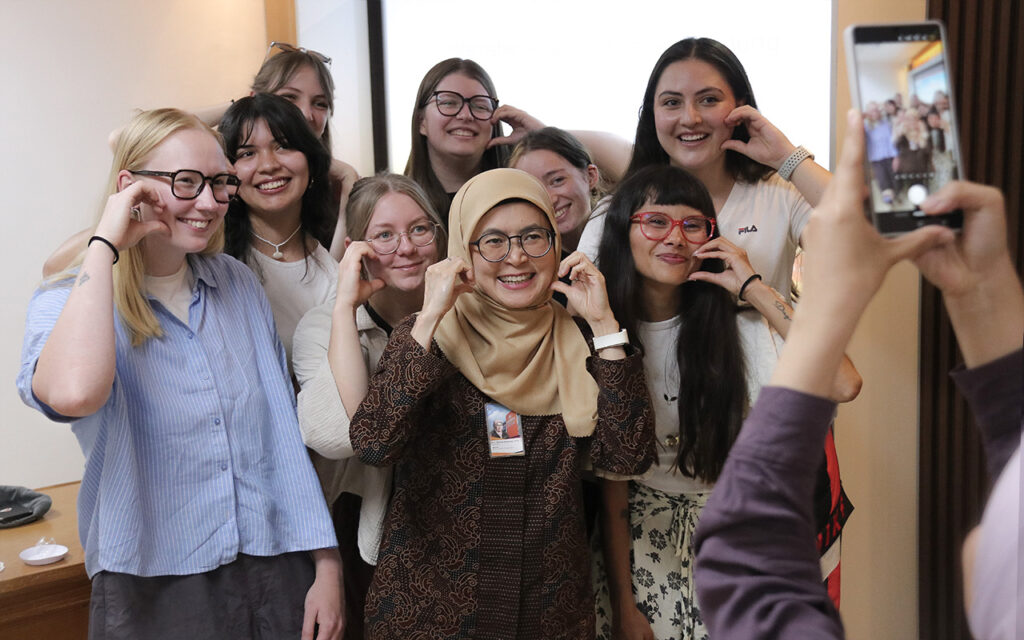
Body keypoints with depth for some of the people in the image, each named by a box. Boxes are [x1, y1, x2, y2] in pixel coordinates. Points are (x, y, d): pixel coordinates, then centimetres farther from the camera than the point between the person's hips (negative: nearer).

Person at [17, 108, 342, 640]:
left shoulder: (238, 285, 3)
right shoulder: (68, 303, -8)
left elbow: (283, 431, 3)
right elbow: (73, 394, -33)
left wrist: (325, 563, 0)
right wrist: (104, 245, -22)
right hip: (152, 595, -3)